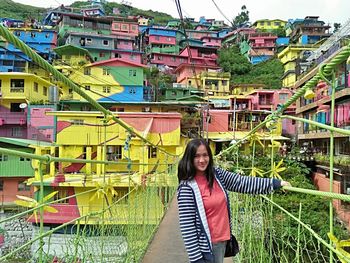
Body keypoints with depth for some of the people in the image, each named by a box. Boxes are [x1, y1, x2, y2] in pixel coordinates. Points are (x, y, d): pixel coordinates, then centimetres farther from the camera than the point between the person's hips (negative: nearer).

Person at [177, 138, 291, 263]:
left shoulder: (217, 174, 0)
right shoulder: (187, 187, -18)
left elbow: (243, 183, 4)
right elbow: (187, 226, -17)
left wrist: (276, 183, 2)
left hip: (222, 240, 6)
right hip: (207, 246, -6)